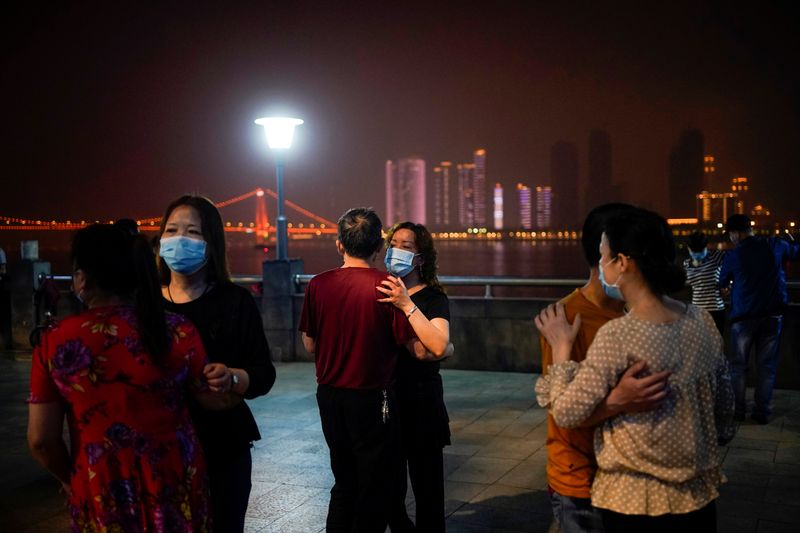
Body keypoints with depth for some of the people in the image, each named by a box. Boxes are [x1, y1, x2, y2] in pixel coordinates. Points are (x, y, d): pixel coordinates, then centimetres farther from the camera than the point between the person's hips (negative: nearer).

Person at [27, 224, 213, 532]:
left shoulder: (55, 342, -11)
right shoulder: (177, 331, -12)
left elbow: (41, 439, -8)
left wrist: (69, 479, 10)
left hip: (102, 489, 0)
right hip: (176, 481, 1)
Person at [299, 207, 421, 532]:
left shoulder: (318, 285, -5)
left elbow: (309, 344, 6)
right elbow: (420, 350, -15)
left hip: (329, 396, 5)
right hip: (371, 399, -4)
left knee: (344, 482, 22)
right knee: (375, 488, 12)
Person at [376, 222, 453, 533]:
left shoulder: (433, 298, -8)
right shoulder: (380, 293, 5)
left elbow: (438, 346, -25)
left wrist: (407, 305, -28)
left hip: (420, 401, -4)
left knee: (426, 486, 5)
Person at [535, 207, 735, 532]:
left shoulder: (617, 336, -22)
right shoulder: (702, 321, -4)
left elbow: (567, 414, -17)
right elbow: (724, 402, 8)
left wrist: (561, 348, -7)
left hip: (634, 504, -5)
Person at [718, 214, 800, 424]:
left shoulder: (733, 256, -7)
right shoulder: (774, 245, -3)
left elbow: (722, 283, 9)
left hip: (744, 316, -2)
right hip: (772, 315, 2)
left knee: (738, 365, 11)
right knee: (766, 366, 7)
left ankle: (738, 409, 14)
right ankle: (762, 412, 9)